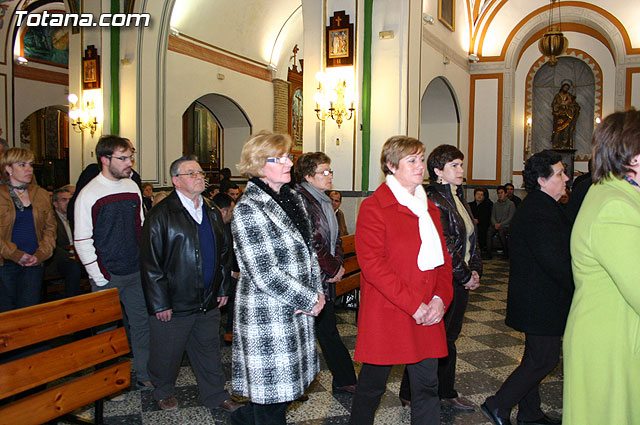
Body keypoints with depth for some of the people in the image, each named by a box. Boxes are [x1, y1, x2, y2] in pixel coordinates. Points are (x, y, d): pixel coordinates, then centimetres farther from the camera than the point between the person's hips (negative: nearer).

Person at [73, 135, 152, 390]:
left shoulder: (132, 187, 6)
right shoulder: (89, 194, -11)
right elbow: (82, 241, -10)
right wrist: (99, 277, -13)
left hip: (136, 272, 5)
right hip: (108, 276, -5)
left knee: (141, 323, 11)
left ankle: (144, 375, 26)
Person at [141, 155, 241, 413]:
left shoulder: (212, 214, 8)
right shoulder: (161, 215, -11)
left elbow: (224, 252, 15)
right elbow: (151, 263, -13)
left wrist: (222, 288, 11)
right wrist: (160, 303, -13)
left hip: (208, 302, 5)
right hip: (174, 303, -5)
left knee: (209, 350, 16)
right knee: (168, 353, 12)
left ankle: (216, 396, 32)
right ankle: (164, 392, 38)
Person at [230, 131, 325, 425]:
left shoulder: (292, 198, 10)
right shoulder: (248, 210, -16)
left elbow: (308, 251, 17)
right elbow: (265, 274, -21)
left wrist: (316, 291, 2)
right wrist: (309, 301, -12)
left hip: (298, 311, 8)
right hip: (267, 316, -8)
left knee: (288, 386, 18)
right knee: (273, 392, 4)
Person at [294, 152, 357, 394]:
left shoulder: (324, 201, 13)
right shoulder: (300, 200, -15)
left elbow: (335, 238, 17)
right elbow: (311, 243, -20)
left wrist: (338, 263, 0)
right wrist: (334, 268, -10)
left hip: (326, 279, 8)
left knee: (327, 332, 15)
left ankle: (344, 382, 23)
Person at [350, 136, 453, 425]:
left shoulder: (429, 208, 14)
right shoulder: (373, 206, -8)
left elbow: (442, 257, 15)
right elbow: (371, 262, -16)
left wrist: (440, 298, -3)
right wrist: (413, 305, -17)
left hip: (427, 315, 6)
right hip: (385, 314, -5)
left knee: (427, 385, 10)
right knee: (372, 384, 11)